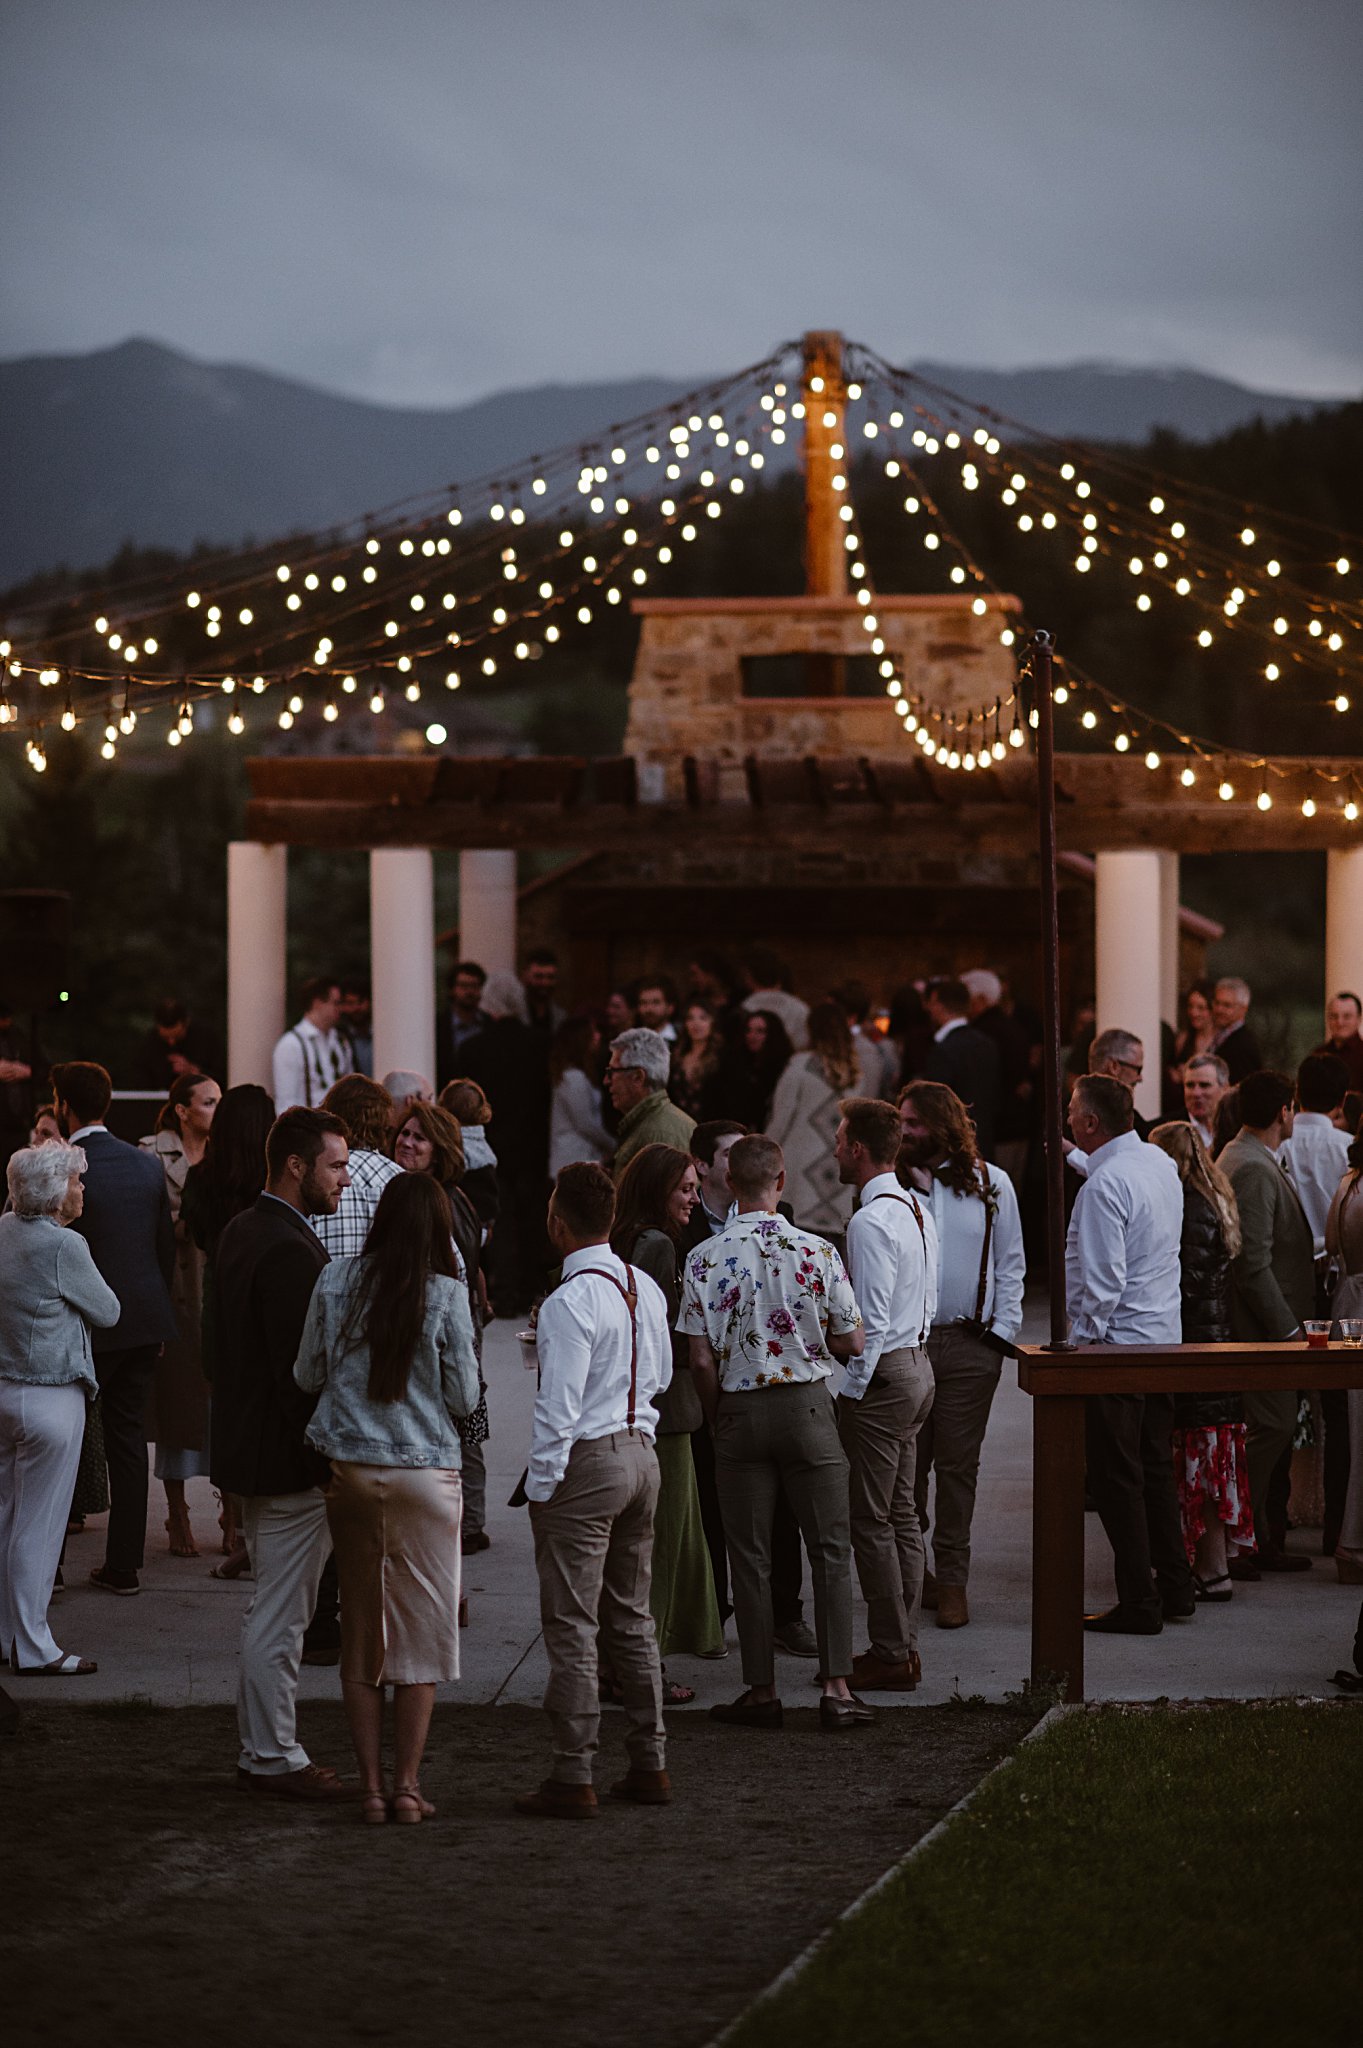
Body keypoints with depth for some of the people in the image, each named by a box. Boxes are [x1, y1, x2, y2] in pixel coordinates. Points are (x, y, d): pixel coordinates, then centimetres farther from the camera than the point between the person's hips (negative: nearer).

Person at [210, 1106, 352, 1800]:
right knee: (280, 1614, -2)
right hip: (290, 1457, -10)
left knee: (272, 1607, 18)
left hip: (248, 1445, 10)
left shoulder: (240, 1233, 11)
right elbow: (302, 1369, -23)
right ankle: (274, 1760, 4)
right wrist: (327, 1460, -18)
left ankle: (261, 1749, 24)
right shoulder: (290, 1249, -21)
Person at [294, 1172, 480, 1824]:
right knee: (421, 1629, 6)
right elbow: (464, 1396, -5)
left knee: (360, 1630, 10)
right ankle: (407, 1784, 3)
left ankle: (371, 1786, 7)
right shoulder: (446, 1295, -9)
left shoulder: (335, 1281, -2)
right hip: (426, 1471, -2)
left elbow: (307, 1374, 5)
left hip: (349, 1469, 3)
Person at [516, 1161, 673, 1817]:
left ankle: (573, 1778, -2)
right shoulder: (646, 1288, 6)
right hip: (641, 1453, 8)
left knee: (572, 1627, -3)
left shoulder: (570, 1302, -19)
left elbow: (558, 1405, -20)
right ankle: (649, 1766, 20)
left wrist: (541, 1486, -13)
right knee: (631, 1620, 16)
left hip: (584, 1463, -8)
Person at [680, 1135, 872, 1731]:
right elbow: (852, 1343, -3)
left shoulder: (704, 1261, -7)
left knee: (750, 1557, 8)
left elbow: (701, 1360, -7)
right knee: (830, 1549, 5)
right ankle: (836, 1687, -1)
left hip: (739, 1412, 0)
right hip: (807, 1404, 0)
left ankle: (762, 1691, 10)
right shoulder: (816, 1252, -8)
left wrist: (717, 1418, 10)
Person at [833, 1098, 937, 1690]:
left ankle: (890, 1654, -2)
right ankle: (904, 1645, 19)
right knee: (901, 1514, 14)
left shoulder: (870, 1222, -19)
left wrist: (850, 1392, -15)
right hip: (917, 1364, 10)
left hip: (881, 1375, -10)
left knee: (872, 1520, -4)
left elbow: (871, 1321, -22)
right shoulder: (917, 1209, 11)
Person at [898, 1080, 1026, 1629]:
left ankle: (952, 1579, 8)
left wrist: (1003, 1330, 0)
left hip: (969, 1344, 0)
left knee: (957, 1464, 1)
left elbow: (1011, 1264, 10)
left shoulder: (990, 1184, 5)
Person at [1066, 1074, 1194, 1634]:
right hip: (1163, 1336, 9)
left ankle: (1139, 1603, -1)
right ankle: (1175, 1587, 22)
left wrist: (1082, 1339, -14)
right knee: (1155, 1468, 17)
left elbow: (1105, 1279, -23)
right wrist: (1074, 1156, 33)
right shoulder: (1160, 1163, 7)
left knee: (1116, 1478, -3)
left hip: (1116, 1344, -9)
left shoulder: (1104, 1186, -20)